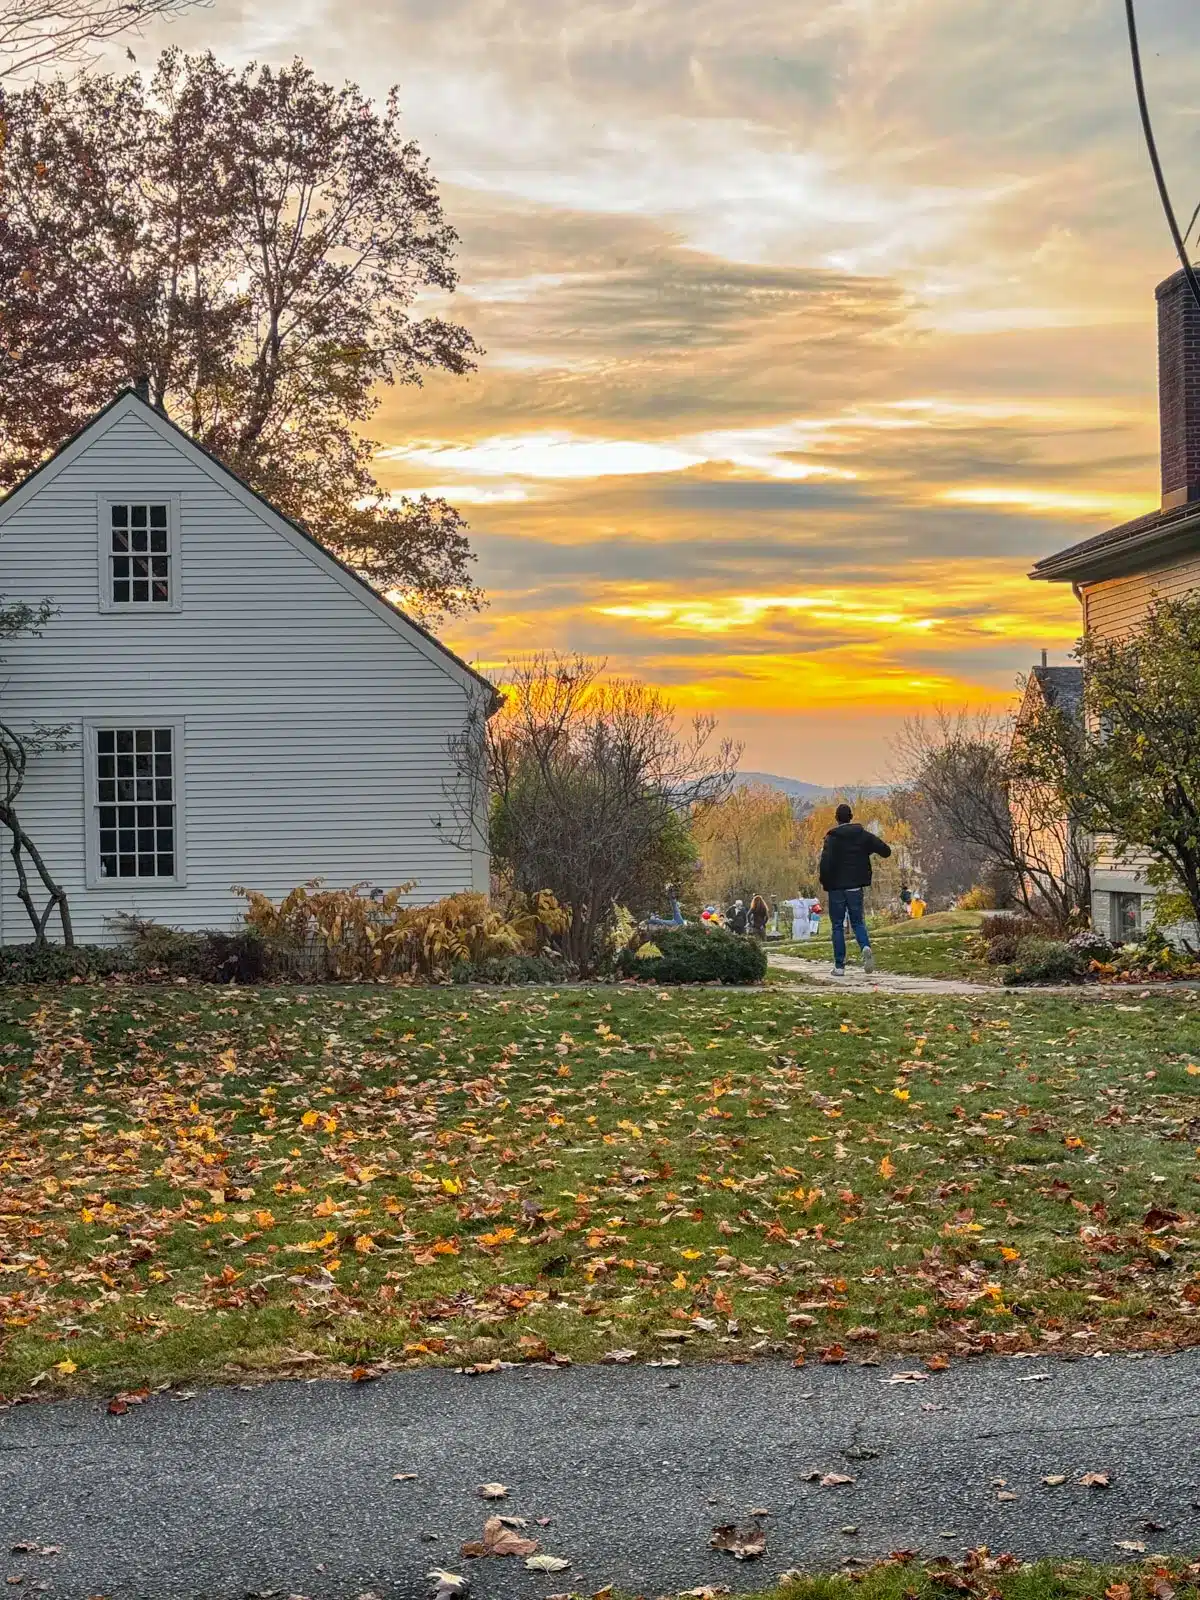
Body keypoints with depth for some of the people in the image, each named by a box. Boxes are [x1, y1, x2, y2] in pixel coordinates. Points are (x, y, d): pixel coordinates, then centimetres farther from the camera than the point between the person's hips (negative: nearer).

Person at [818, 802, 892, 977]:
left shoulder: (831, 838, -10)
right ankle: (866, 947, -16)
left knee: (838, 926, 7)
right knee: (857, 922, 15)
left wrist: (824, 882, -4)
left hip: (836, 887, -3)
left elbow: (826, 863, -20)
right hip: (856, 886, 3)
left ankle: (839, 966, 5)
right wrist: (870, 848, 20)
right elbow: (886, 851, 1)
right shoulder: (863, 835, 1)